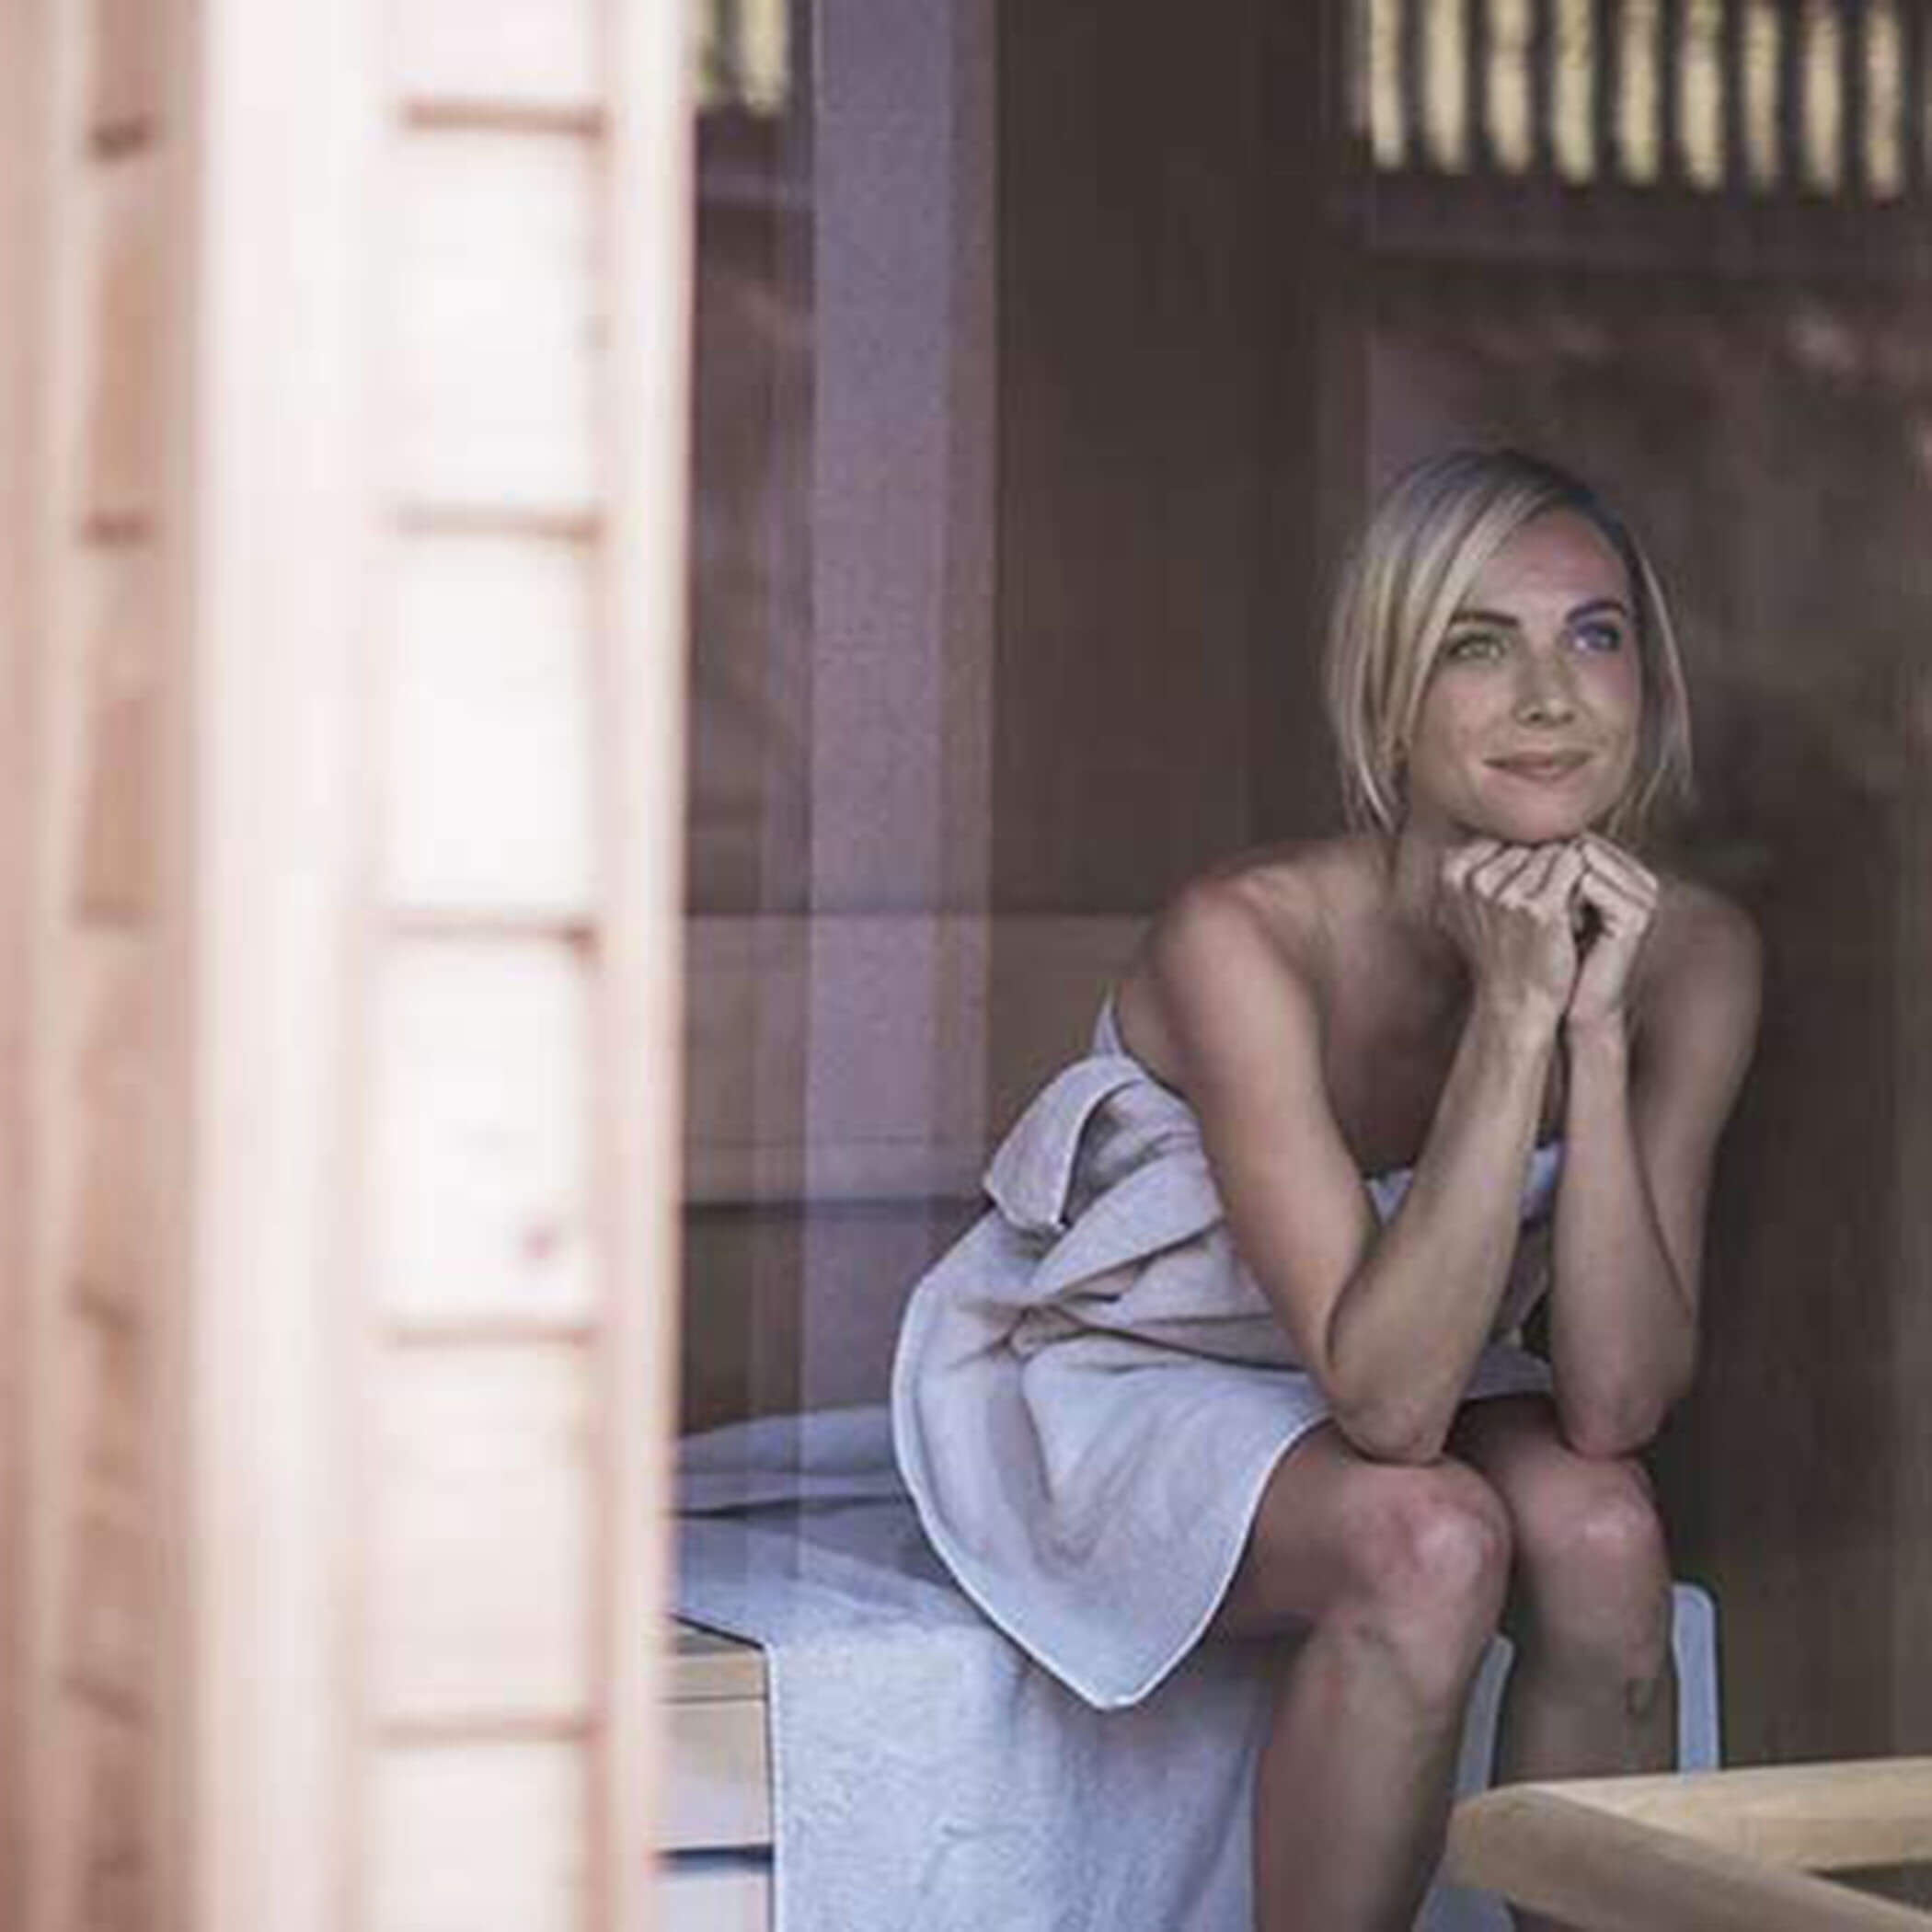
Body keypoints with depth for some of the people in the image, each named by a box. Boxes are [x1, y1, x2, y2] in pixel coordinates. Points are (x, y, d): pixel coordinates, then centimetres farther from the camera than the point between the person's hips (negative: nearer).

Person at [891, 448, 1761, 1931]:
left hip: (1413, 1379, 4)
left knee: (1601, 1527, -27)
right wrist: (1514, 1014, -38)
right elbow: (1385, 1398, -33)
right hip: (1118, 1393, -4)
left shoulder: (1691, 955, -16)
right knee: (1428, 1539, -31)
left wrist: (1597, 1032, -31)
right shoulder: (1246, 935, -29)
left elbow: (1615, 1403, -21)